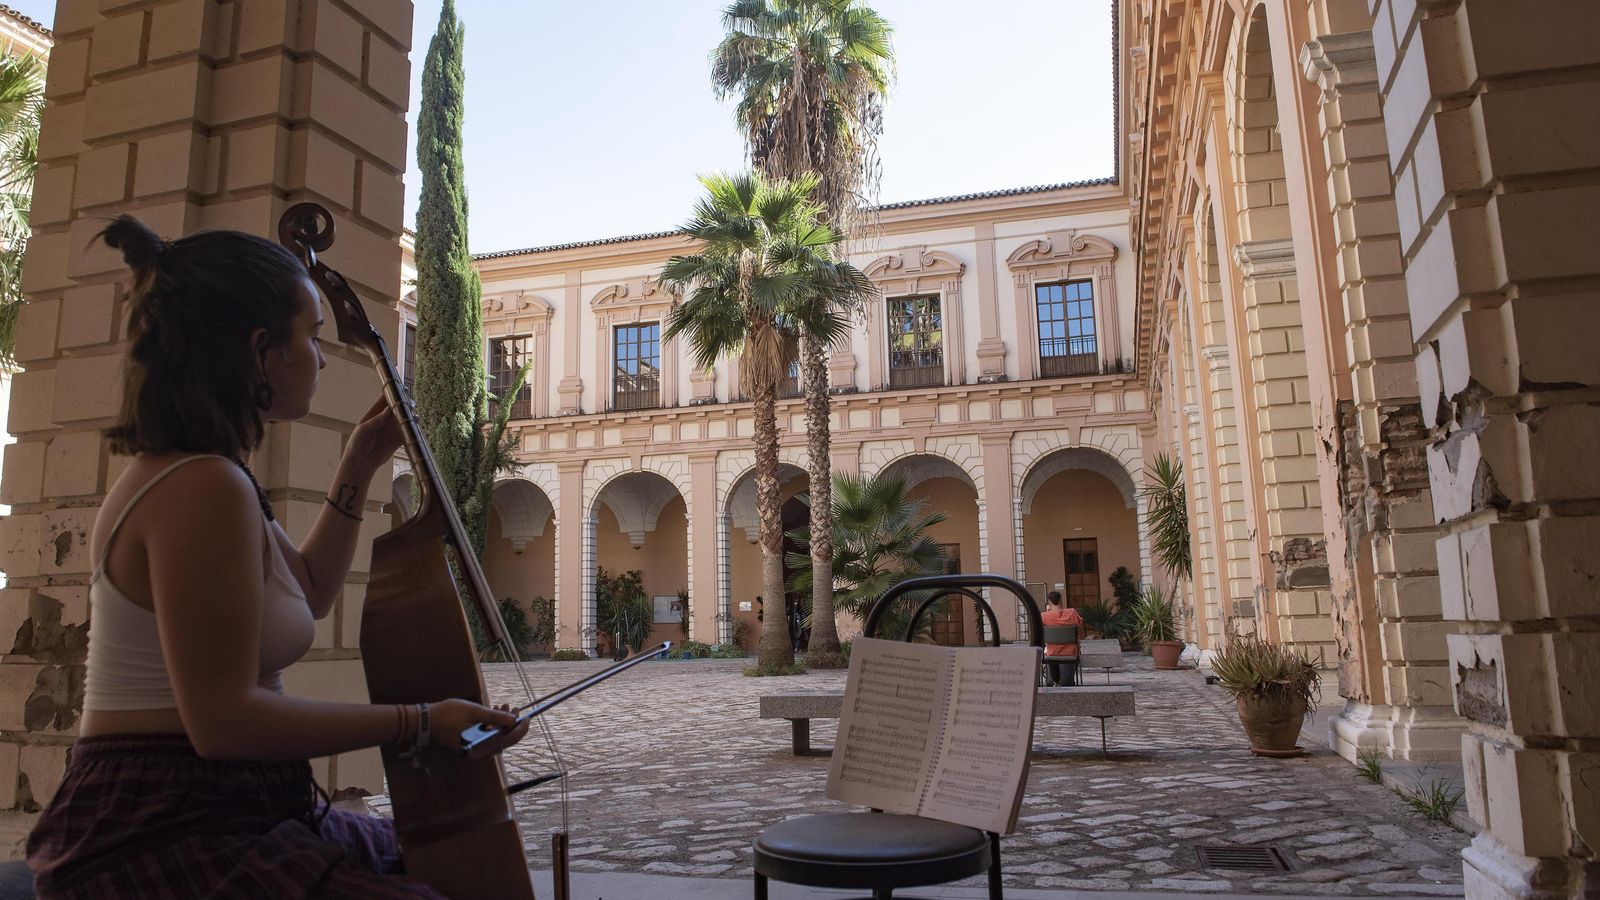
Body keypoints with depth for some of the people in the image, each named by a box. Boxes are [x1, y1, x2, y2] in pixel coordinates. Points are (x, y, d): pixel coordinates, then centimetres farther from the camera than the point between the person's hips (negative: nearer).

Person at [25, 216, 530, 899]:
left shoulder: (175, 473, 13)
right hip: (165, 839, -10)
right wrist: (417, 724, -18)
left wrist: (356, 474, 19)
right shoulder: (206, 489, -21)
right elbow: (224, 717, -24)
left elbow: (307, 594, 25)